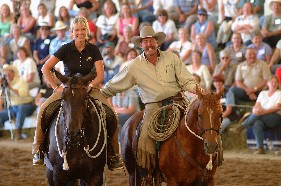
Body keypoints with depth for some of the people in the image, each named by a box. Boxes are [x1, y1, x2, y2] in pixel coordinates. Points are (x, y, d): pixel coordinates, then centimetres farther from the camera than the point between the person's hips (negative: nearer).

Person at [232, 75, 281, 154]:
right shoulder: (263, 93, 21)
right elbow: (257, 105, 11)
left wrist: (264, 111, -22)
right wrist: (255, 109, -15)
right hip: (262, 118, 3)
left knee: (257, 115, -34)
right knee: (257, 124, -34)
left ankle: (242, 126, -17)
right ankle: (260, 148, -43)